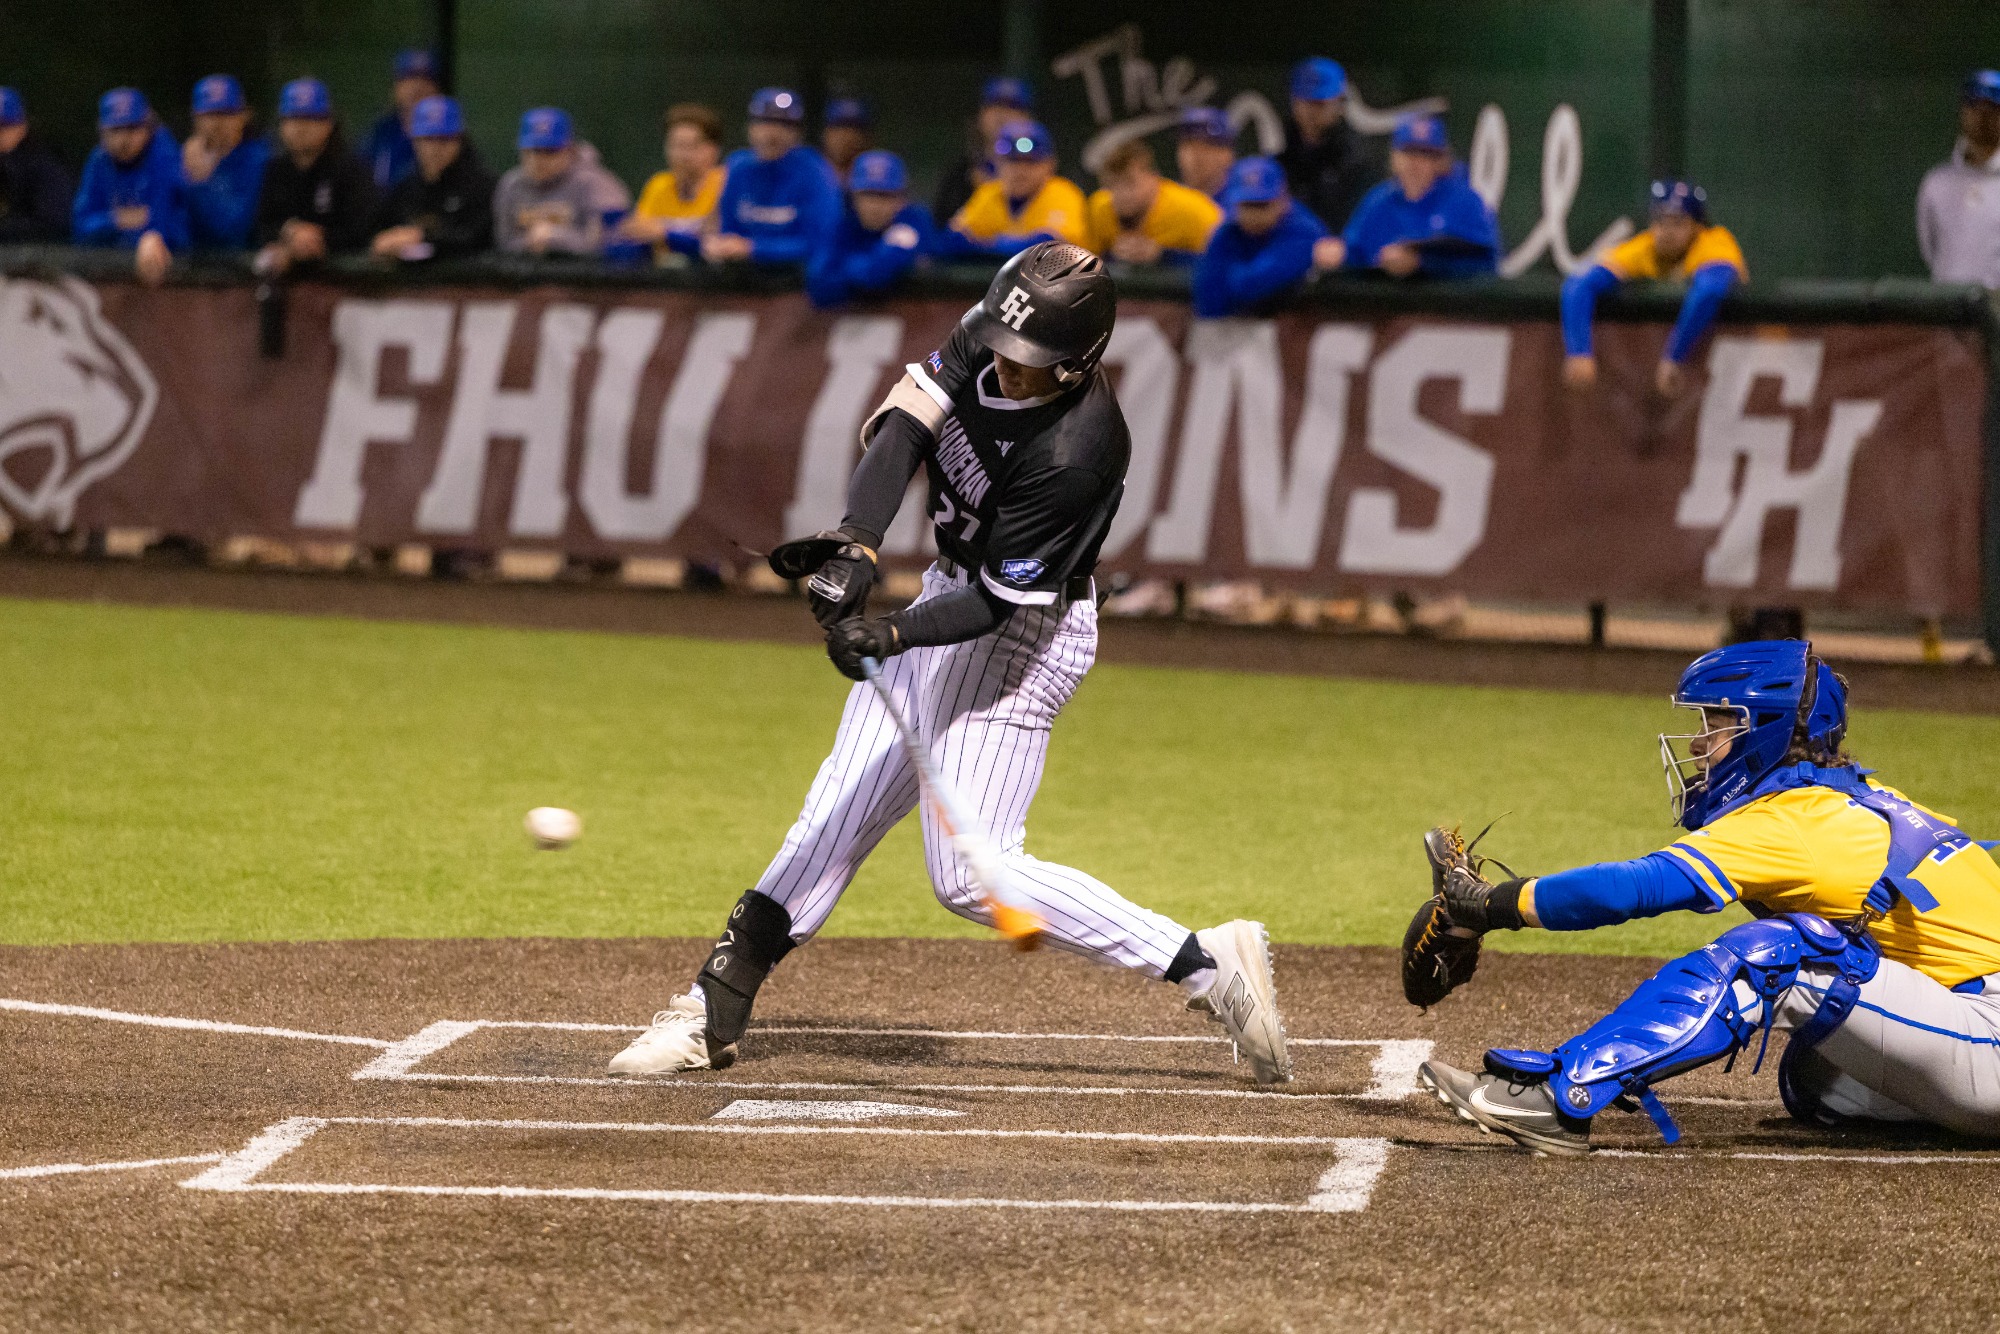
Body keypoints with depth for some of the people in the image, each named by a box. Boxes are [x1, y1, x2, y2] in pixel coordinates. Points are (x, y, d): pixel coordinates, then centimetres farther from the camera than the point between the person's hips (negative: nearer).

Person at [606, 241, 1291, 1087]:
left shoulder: (1078, 451, -31)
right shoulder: (984, 341, -12)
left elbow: (999, 603, -27)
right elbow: (900, 428, -20)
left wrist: (893, 636, -39)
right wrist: (856, 549, -35)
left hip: (1022, 632, -8)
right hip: (952, 592, 8)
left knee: (970, 874, -13)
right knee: (835, 817, 10)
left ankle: (1206, 965, -11)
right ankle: (714, 1014, 16)